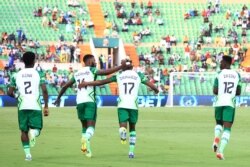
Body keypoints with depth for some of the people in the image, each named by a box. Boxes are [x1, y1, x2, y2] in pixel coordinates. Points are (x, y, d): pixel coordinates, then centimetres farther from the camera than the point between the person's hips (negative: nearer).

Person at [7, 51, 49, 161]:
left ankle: (27, 153, 6)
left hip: (22, 106, 2)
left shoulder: (16, 75, 7)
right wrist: (46, 106, -2)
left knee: (24, 130, 12)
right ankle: (33, 133, -26)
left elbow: (10, 92, 5)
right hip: (35, 106, -1)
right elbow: (44, 90, -8)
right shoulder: (39, 74, 1)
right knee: (36, 128, 10)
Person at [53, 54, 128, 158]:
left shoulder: (77, 74, 19)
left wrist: (58, 98, 37)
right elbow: (106, 72, -12)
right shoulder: (91, 70, 2)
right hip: (90, 101, -5)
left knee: (85, 126, 17)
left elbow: (65, 86, 25)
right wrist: (121, 67, -9)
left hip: (79, 101, 5)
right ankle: (86, 138, -37)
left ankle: (85, 147, 11)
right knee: (91, 126, -9)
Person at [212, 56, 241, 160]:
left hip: (219, 103, 0)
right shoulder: (237, 75, 8)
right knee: (227, 129, 1)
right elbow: (238, 93, 11)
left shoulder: (220, 74, -1)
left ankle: (216, 138, -5)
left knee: (219, 123, 24)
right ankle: (220, 151, -15)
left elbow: (215, 91, -5)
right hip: (230, 103, 0)